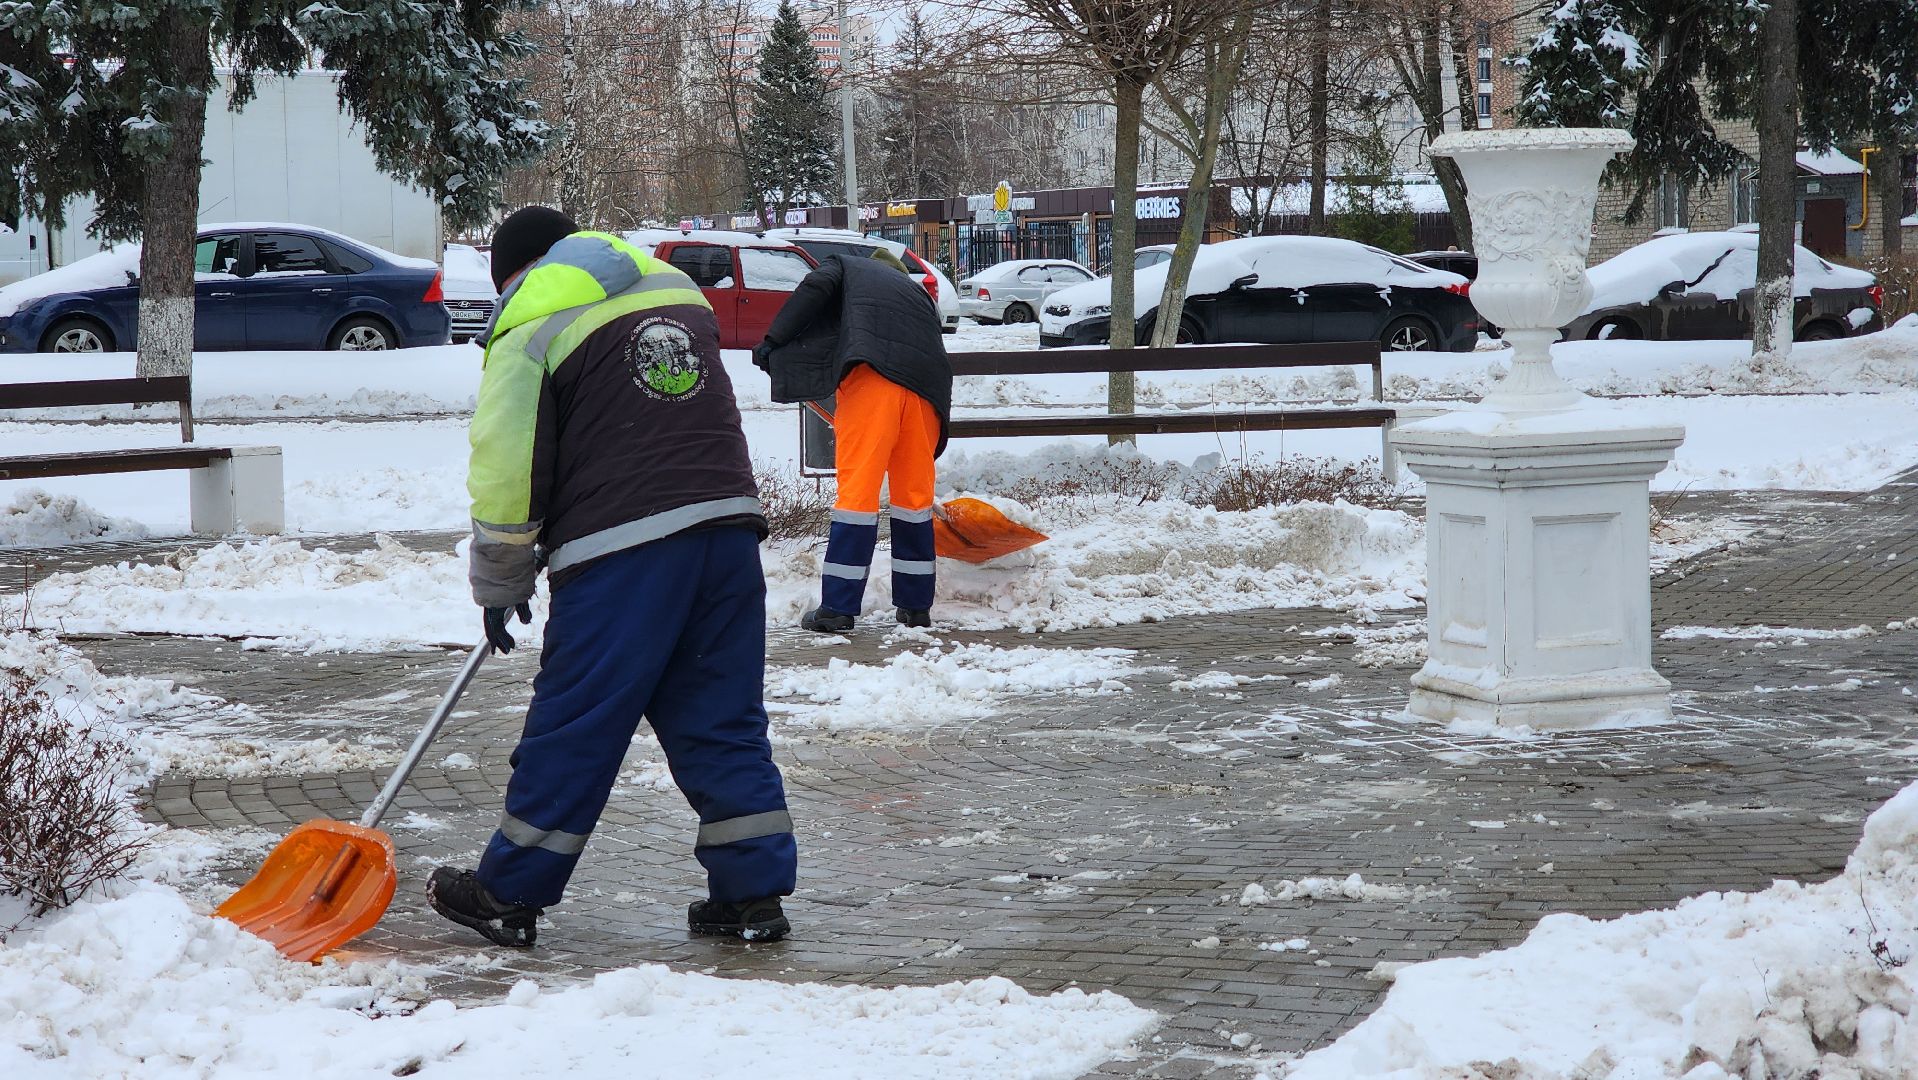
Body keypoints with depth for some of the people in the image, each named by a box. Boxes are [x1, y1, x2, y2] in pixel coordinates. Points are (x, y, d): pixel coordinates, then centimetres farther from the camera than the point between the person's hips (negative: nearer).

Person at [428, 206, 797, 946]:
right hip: (727, 525, 5)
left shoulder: (530, 330, 1)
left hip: (621, 550, -5)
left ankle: (509, 895, 12)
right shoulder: (678, 292, 21)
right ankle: (754, 892, 10)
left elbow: (507, 471, -2)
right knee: (723, 719, 11)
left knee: (574, 725, 2)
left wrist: (500, 585, 10)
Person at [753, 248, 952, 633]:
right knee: (915, 493, 14)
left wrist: (774, 341, 1)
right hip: (924, 384, 4)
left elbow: (815, 288, 3)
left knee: (858, 488, -6)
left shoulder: (846, 266, 26)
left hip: (870, 374, -4)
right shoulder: (917, 291, 37)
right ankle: (915, 606, 19)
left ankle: (838, 608, -7)